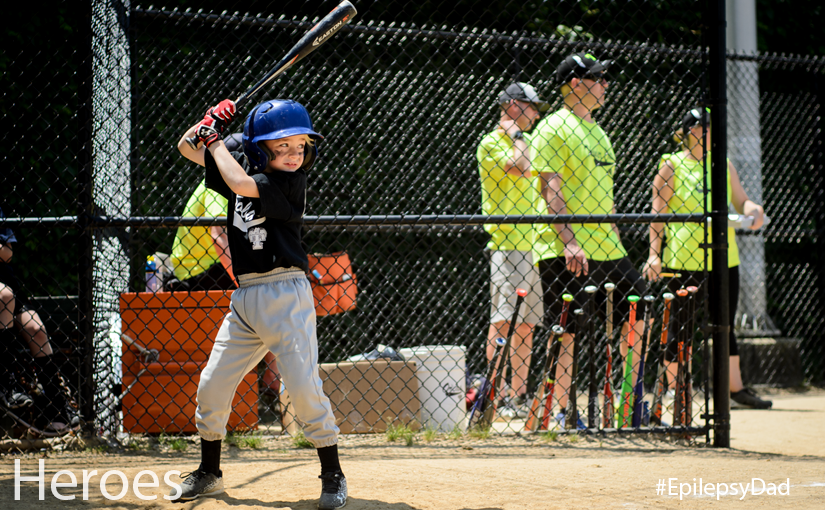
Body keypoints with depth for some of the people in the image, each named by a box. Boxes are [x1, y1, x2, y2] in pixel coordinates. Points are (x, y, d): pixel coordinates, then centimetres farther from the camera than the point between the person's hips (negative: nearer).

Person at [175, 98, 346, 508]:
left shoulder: (291, 183, -11)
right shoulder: (241, 168, 7)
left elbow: (241, 185, -26)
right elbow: (186, 147, 16)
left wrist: (216, 139, -13)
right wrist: (210, 120, -2)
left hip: (286, 294, -6)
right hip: (245, 298, 6)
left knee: (304, 387, -11)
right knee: (212, 385, 8)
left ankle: (333, 476, 3)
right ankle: (208, 474, 25)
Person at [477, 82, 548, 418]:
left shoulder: (522, 144, 22)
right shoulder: (491, 144, -4)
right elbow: (519, 167, -21)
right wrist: (516, 135, -7)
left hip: (532, 245, 9)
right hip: (506, 244, -8)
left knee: (526, 323, 7)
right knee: (503, 318, -14)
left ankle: (519, 396, 10)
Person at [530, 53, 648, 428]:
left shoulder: (597, 131, 20)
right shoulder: (553, 129, -8)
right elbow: (551, 189, -17)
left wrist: (615, 242, 21)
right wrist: (568, 241, -26)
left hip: (606, 249, 9)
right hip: (563, 251, -9)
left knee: (637, 317, 8)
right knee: (565, 331, -6)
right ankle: (563, 413, -1)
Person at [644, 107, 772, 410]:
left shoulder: (723, 165, 12)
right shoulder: (672, 165, -3)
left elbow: (741, 201, 17)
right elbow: (658, 210, -5)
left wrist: (753, 210, -8)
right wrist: (654, 253, -13)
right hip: (683, 258, -5)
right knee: (681, 327, 0)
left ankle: (735, 387, 18)